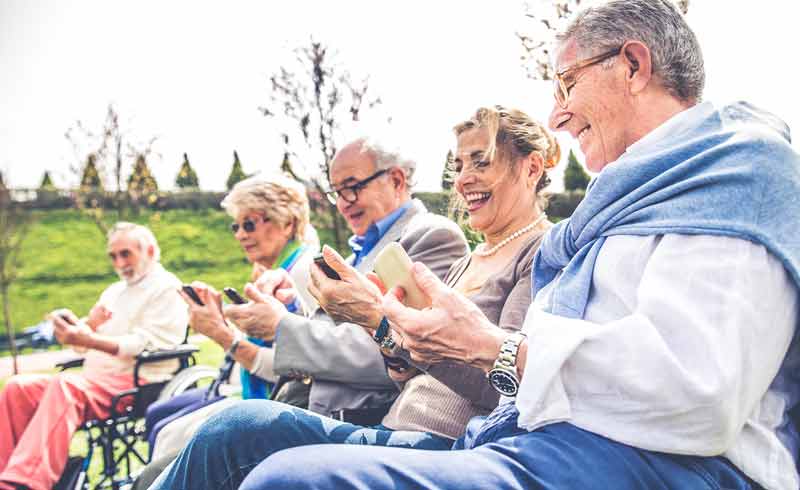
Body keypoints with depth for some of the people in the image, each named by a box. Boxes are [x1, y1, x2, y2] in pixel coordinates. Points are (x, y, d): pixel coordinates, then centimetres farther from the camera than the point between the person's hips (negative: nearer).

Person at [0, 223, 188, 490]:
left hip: (136, 382, -9)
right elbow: (85, 340, 23)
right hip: (96, 378, 9)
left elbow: (146, 346, -14)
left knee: (65, 387, -34)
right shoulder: (114, 291, 25)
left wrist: (87, 339, -23)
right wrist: (86, 325, -2)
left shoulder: (167, 289, -2)